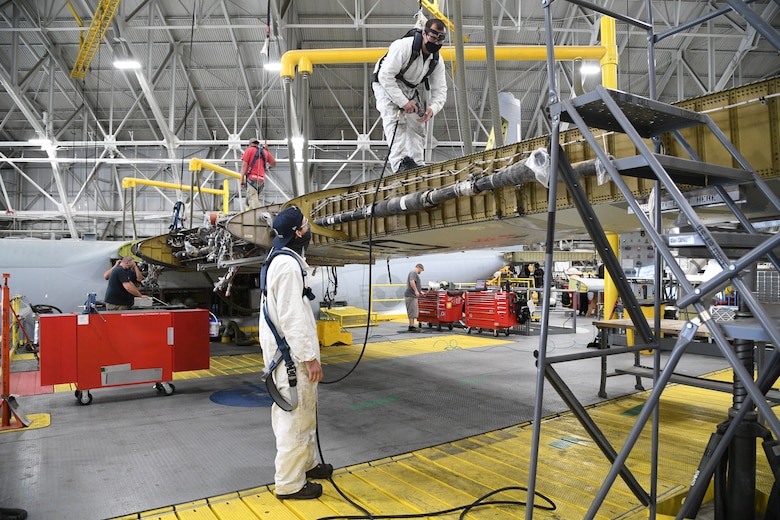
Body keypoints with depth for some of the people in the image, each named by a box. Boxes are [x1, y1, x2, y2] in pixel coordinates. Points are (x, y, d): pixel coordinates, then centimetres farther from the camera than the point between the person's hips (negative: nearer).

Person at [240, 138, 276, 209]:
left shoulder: (249, 150, 8)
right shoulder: (265, 152, 20)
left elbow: (244, 165, -3)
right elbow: (274, 163, 31)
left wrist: (242, 179, -7)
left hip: (252, 178, -6)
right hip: (261, 180, 6)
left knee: (253, 200, -17)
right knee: (249, 201, 14)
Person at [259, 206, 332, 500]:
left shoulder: (282, 260, 15)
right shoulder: (288, 265, -19)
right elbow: (292, 317, -24)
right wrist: (310, 357, -21)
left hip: (289, 350, 11)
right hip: (293, 355, -11)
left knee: (303, 412, 21)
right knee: (295, 416, -2)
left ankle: (305, 464, 36)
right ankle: (290, 483, 9)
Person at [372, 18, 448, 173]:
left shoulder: (438, 61, -7)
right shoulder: (403, 47, -28)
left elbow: (440, 90, -8)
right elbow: (385, 76, -32)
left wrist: (432, 108, -30)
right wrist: (403, 102, -35)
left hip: (410, 89, 7)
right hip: (386, 85, -7)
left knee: (416, 124, 3)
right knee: (396, 120, -26)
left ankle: (417, 165, 7)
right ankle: (399, 161, -36)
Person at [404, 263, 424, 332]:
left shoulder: (414, 273, 24)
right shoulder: (413, 272, -9)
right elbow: (412, 282, -26)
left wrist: (420, 292, 44)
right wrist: (416, 291, -31)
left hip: (412, 295, 11)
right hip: (411, 295, -11)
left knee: (413, 312, 13)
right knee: (412, 311, -11)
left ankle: (411, 326, 16)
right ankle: (411, 326, -12)